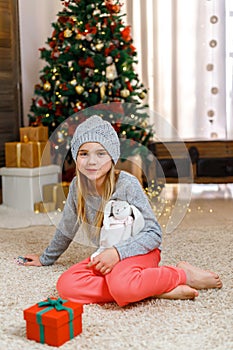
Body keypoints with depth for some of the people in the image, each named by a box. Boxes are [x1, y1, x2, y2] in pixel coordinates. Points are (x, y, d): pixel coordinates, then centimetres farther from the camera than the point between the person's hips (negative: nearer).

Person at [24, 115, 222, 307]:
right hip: (106, 256, 6)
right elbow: (66, 229, 16)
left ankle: (182, 274, -12)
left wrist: (118, 252, -27)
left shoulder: (128, 184, -15)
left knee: (120, 284, -40)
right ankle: (152, 290, -20)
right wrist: (46, 259, 28)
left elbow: (154, 234, -14)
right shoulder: (78, 186, -1)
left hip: (139, 251, -6)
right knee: (66, 286, -24)